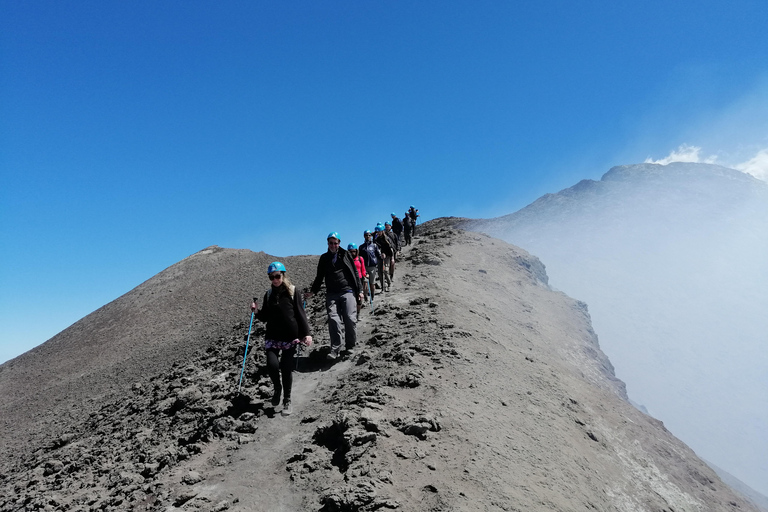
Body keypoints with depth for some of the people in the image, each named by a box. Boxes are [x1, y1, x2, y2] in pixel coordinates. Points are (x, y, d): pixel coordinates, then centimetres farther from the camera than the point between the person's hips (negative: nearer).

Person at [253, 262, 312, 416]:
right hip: (272, 336, 3)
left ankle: (287, 401, 21)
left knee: (286, 368, 1)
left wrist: (306, 333, -11)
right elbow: (265, 317, 15)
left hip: (290, 337, -2)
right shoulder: (268, 294, 8)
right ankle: (277, 388, 20)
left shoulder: (293, 292, -3)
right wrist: (257, 311, -5)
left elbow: (300, 314, -4)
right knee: (272, 365, -13)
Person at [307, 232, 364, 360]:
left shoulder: (345, 255, 8)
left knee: (350, 319, -7)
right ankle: (335, 349, -3)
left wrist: (359, 290, 3)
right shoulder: (324, 258, 14)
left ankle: (350, 346, 11)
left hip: (348, 291, -2)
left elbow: (355, 273, 8)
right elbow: (320, 276, 22)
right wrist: (312, 291, 14)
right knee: (333, 320, -10)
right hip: (331, 294, 2)